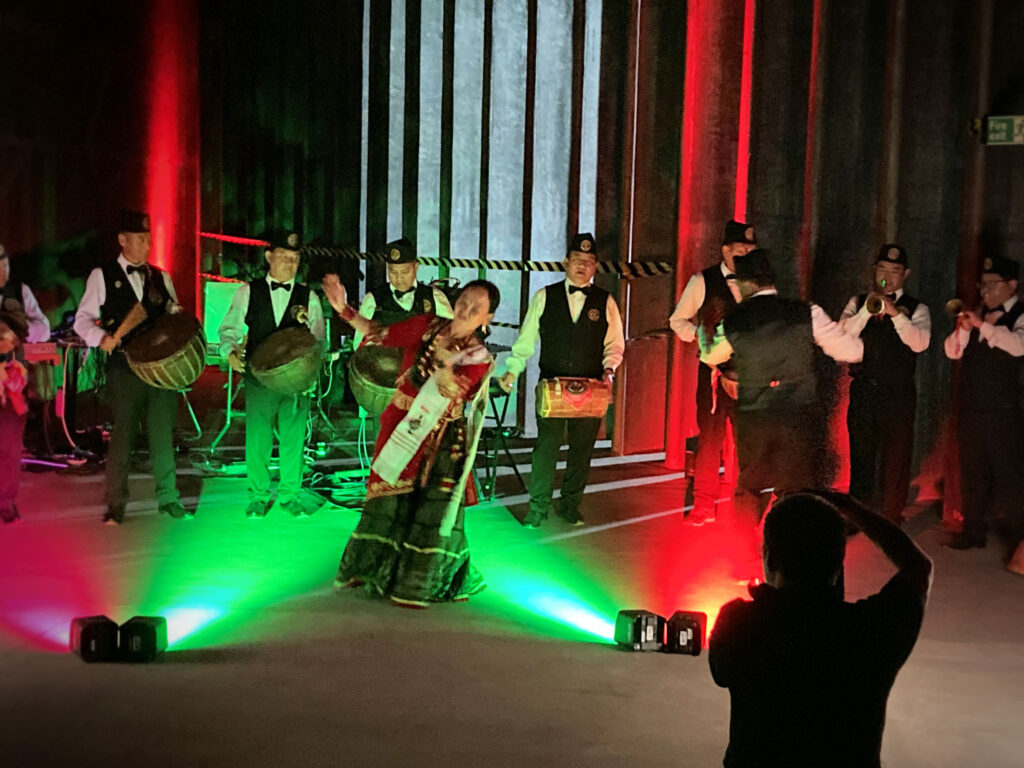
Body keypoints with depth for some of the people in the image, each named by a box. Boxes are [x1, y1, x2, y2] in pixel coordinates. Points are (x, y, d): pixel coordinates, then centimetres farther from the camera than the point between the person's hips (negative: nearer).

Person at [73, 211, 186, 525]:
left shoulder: (160, 277, 15)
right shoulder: (102, 276, 5)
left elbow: (173, 314, 18)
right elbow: (83, 319, 3)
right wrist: (101, 337, -16)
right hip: (124, 368, -3)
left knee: (163, 434, 5)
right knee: (123, 435, -1)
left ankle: (168, 498, 16)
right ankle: (115, 505, 10)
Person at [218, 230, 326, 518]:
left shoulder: (308, 297, 8)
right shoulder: (249, 292, 7)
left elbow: (319, 340, 6)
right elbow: (229, 328, 7)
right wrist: (230, 350, -13)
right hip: (259, 376, 0)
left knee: (293, 438, 4)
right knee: (257, 438, 2)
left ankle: (289, 494, 19)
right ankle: (259, 495, 17)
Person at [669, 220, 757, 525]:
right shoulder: (703, 281, 1)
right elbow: (678, 320, 7)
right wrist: (703, 335, -11)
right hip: (714, 368, -2)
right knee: (710, 435, 0)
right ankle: (704, 506, 9)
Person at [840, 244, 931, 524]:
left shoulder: (916, 309, 3)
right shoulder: (858, 302, 9)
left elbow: (920, 343, -15)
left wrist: (895, 313, -25)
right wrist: (867, 310, -18)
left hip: (898, 395, -2)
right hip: (863, 392, 2)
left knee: (895, 458, 2)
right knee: (861, 456, 9)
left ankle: (892, 518, 14)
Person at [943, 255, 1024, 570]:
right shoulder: (979, 313, 12)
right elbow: (953, 352, 9)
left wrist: (982, 325, -30)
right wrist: (963, 327, -9)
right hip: (971, 407, 6)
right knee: (972, 472, 13)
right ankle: (974, 531, 24)